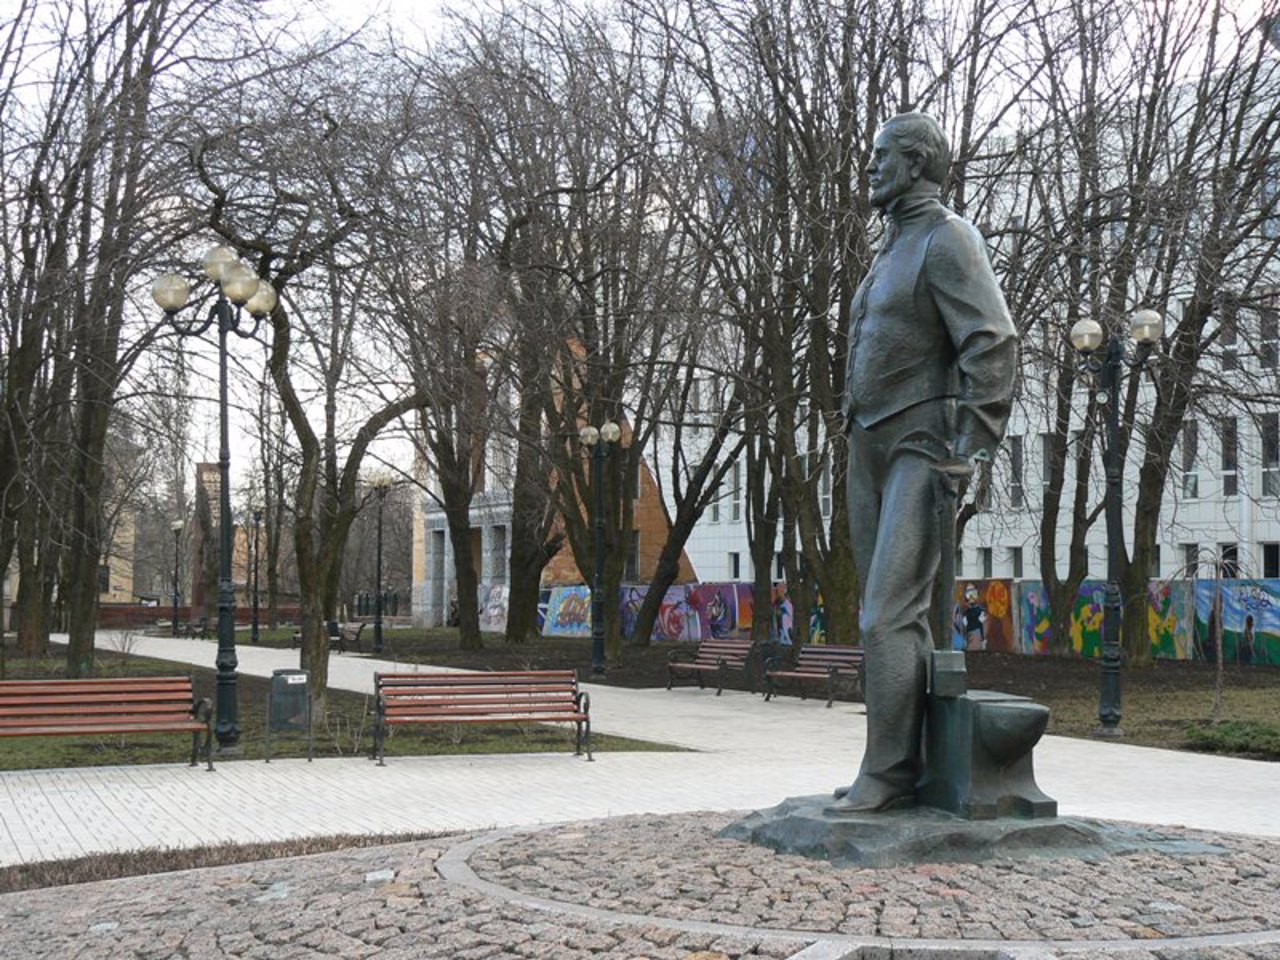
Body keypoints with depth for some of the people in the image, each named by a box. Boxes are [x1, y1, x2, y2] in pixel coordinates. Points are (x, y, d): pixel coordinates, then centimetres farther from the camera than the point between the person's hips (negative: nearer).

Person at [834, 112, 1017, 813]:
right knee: (892, 616, 8)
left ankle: (888, 772, -9)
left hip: (921, 451, -9)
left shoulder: (947, 239, -8)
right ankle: (915, 760, 14)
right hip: (870, 449, 9)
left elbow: (994, 344, -17)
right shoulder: (891, 252, 21)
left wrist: (969, 449, -22)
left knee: (889, 615, -14)